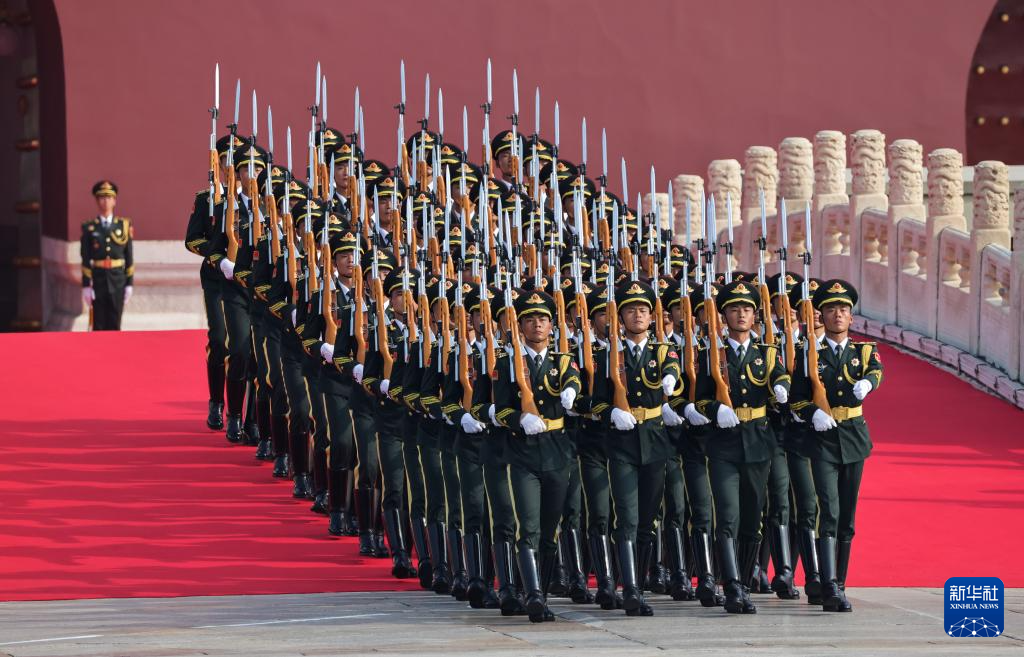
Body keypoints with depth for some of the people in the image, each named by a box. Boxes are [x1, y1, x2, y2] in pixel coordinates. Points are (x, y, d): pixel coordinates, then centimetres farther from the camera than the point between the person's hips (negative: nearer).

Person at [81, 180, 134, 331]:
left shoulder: (123, 225, 5)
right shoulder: (89, 228, 1)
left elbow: (129, 258, 5)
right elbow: (85, 260, 0)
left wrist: (129, 284, 2)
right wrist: (86, 286, -5)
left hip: (117, 281, 1)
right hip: (98, 281, -1)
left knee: (114, 324, 3)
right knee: (99, 324, 2)